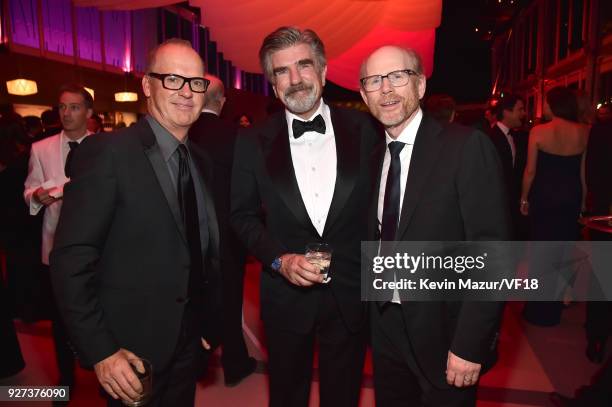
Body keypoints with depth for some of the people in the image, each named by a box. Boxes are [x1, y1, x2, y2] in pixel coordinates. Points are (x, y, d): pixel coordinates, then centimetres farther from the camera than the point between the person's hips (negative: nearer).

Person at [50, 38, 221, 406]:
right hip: (131, 349, -6)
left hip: (189, 342, 6)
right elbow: (71, 259, -17)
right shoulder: (107, 152, -15)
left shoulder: (202, 162, 5)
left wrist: (210, 325, 8)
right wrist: (100, 351, -17)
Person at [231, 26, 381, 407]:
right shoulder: (254, 141, -5)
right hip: (287, 295, 0)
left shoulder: (363, 129, -4)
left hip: (350, 294, 1)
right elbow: (243, 215, 0)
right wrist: (279, 259, -15)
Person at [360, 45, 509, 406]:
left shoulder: (467, 147, -15)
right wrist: (374, 315, 6)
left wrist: (470, 344, -19)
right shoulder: (375, 159, 5)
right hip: (386, 328, 6)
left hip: (445, 334, -5)